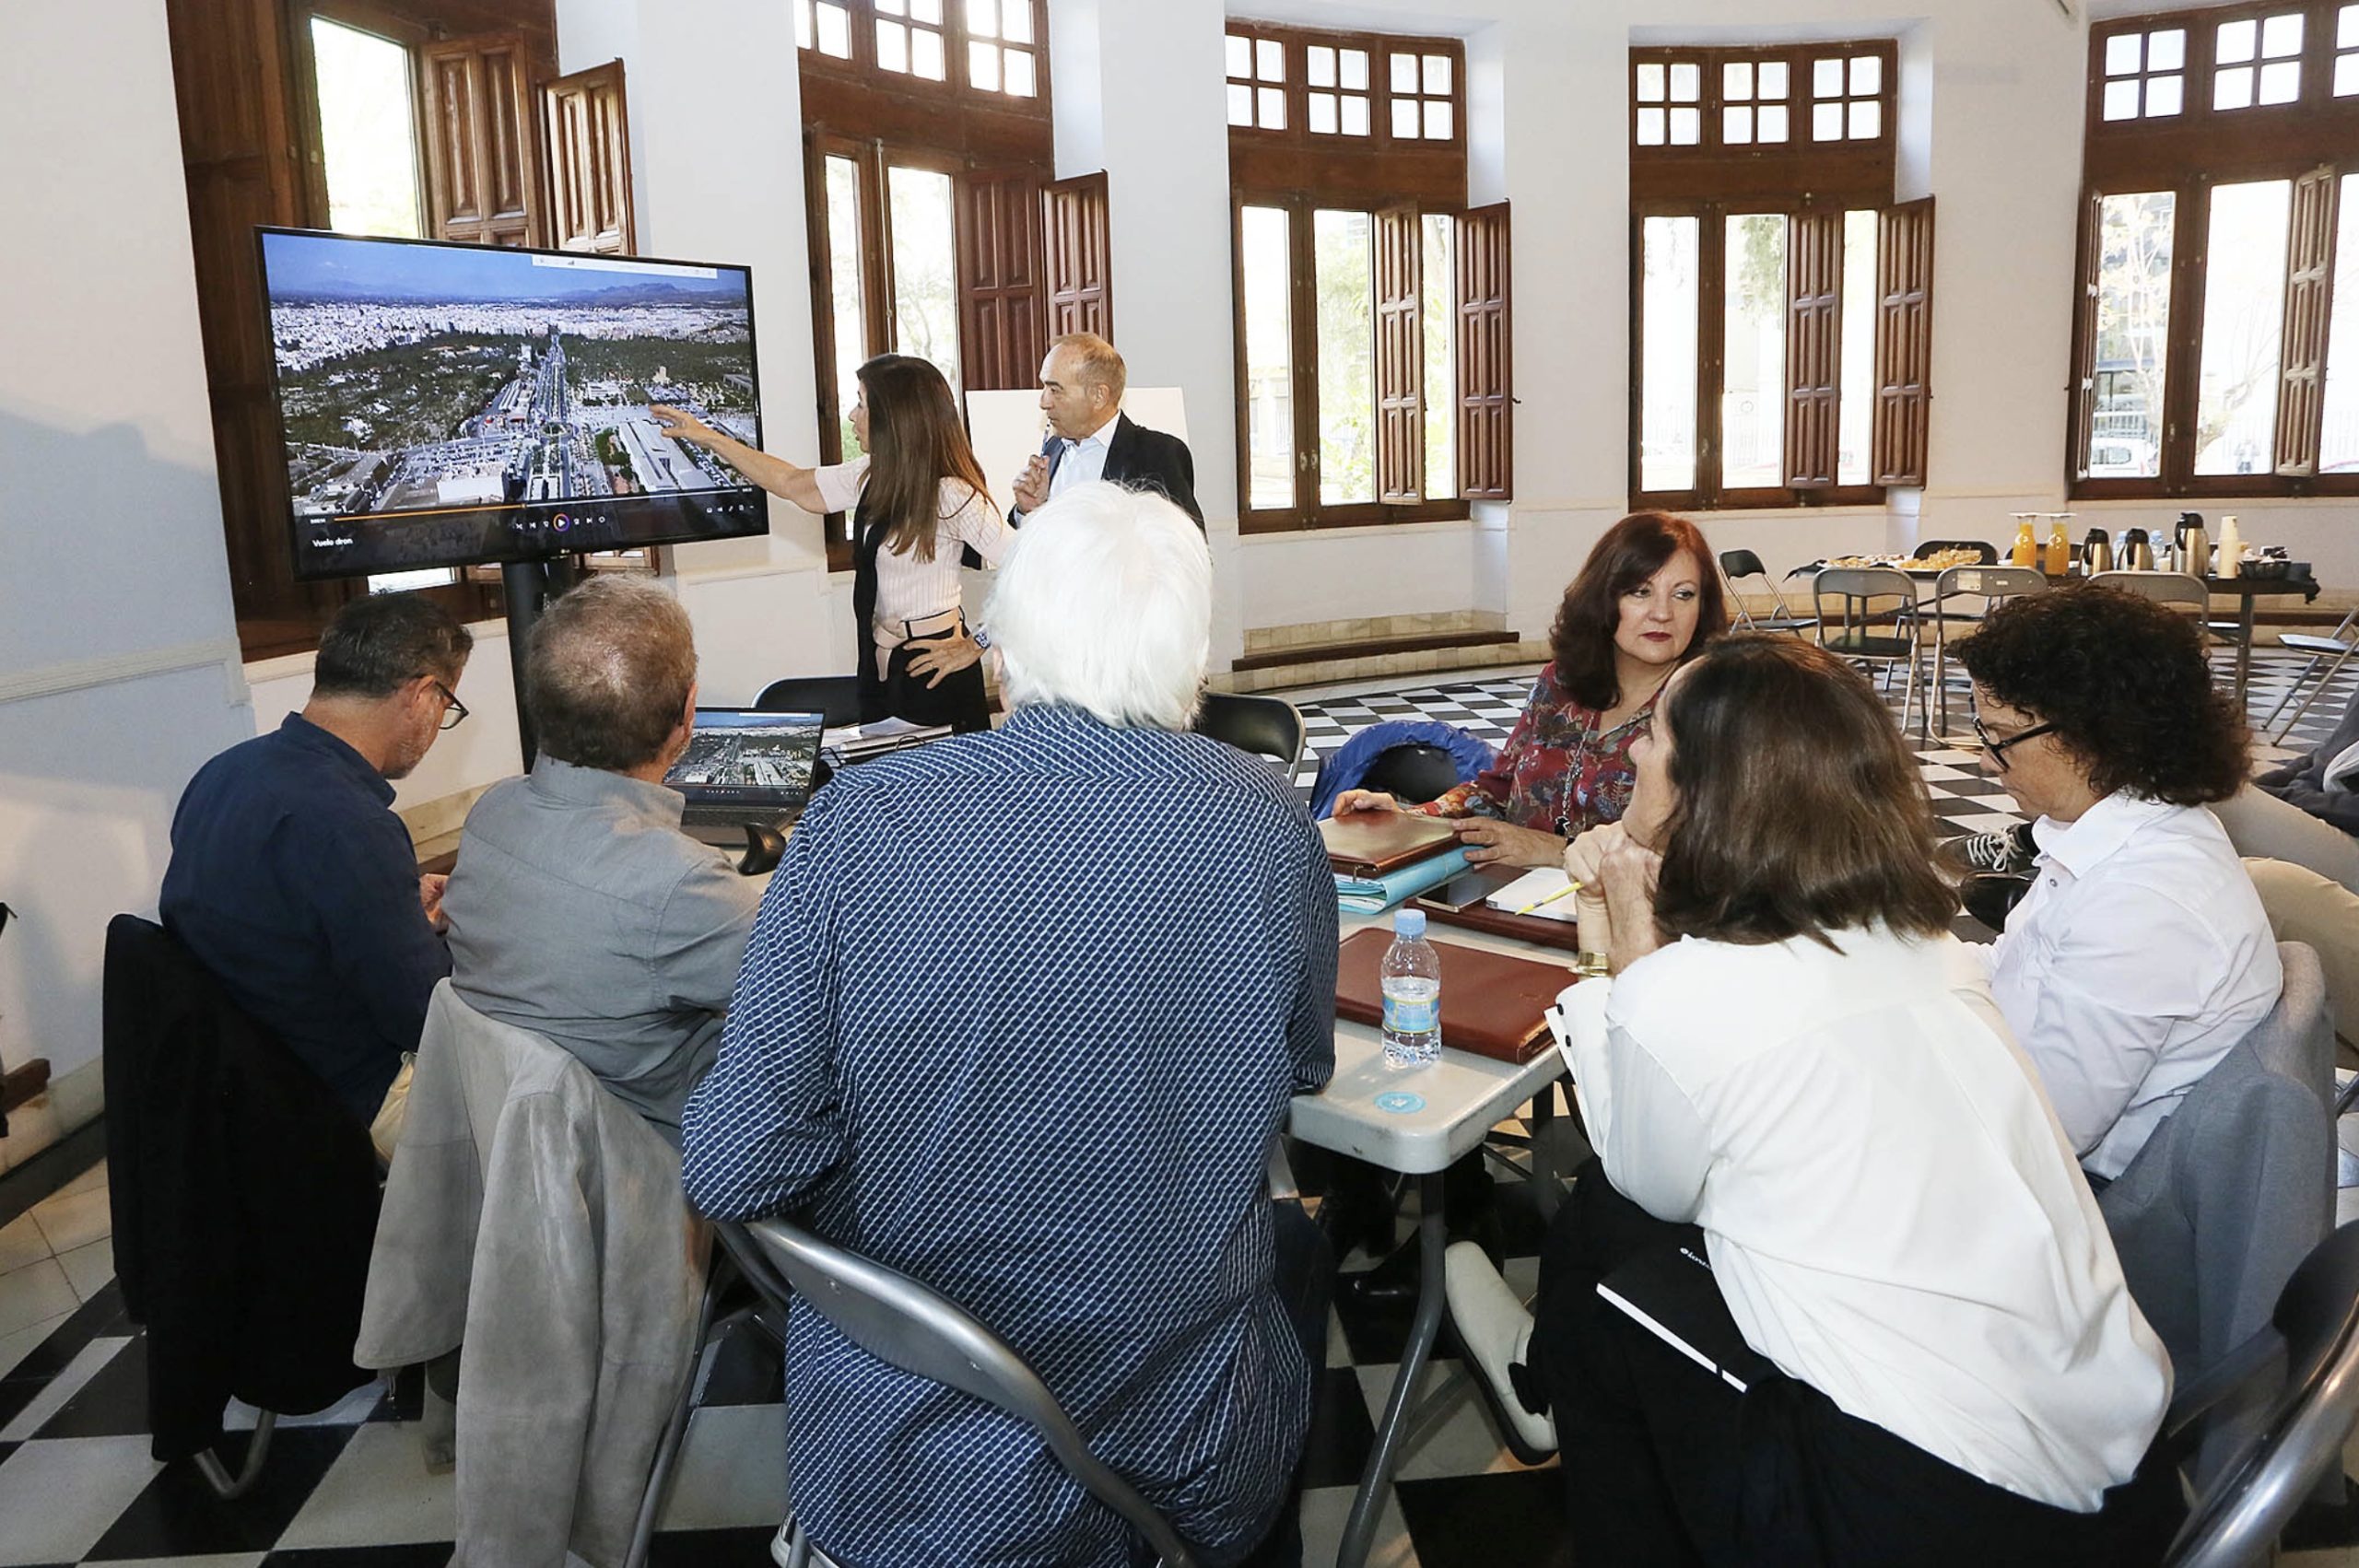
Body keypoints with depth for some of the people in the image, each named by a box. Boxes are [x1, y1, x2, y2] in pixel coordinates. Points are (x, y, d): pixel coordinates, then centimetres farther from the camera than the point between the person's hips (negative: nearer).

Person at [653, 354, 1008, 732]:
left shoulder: (951, 495, -20)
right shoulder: (872, 476, 5)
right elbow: (793, 484, 19)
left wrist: (973, 647, -16)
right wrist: (707, 437, 23)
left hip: (931, 669, -8)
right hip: (880, 664, 8)